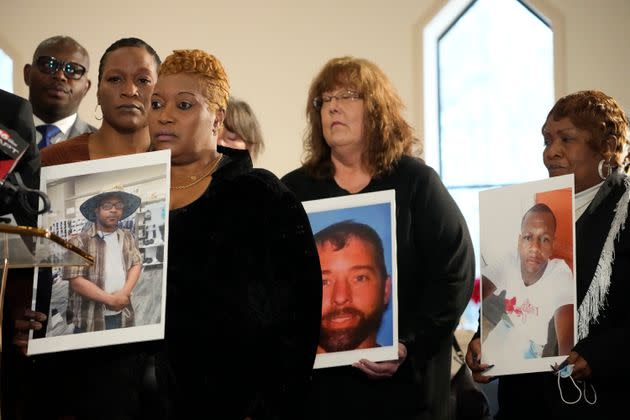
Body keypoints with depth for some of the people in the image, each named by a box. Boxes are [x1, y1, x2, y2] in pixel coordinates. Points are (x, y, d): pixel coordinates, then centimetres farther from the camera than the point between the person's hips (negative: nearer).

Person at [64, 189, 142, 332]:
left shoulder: (128, 237, 11)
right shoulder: (80, 241, -8)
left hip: (123, 317, 5)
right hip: (90, 320, -5)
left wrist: (124, 294, -11)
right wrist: (111, 300, -14)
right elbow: (75, 280, -14)